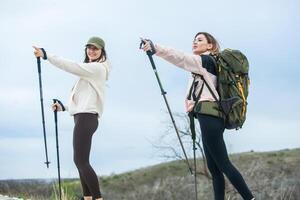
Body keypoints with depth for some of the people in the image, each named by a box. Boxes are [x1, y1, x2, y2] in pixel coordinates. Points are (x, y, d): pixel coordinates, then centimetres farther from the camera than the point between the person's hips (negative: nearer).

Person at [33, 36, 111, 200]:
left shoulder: (97, 68, -5)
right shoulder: (90, 70, 24)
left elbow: (72, 66, -17)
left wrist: (46, 55, -18)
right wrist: (63, 107, 22)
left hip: (86, 117, -10)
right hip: (83, 117, 10)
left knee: (80, 160, -17)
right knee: (81, 161, 8)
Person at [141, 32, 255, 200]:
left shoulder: (207, 60, -2)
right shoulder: (204, 65, 25)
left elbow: (181, 58, -17)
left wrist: (155, 48, -26)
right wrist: (194, 103, 2)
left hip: (209, 116, -10)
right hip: (211, 116, 10)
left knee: (223, 164, -11)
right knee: (214, 168, 5)